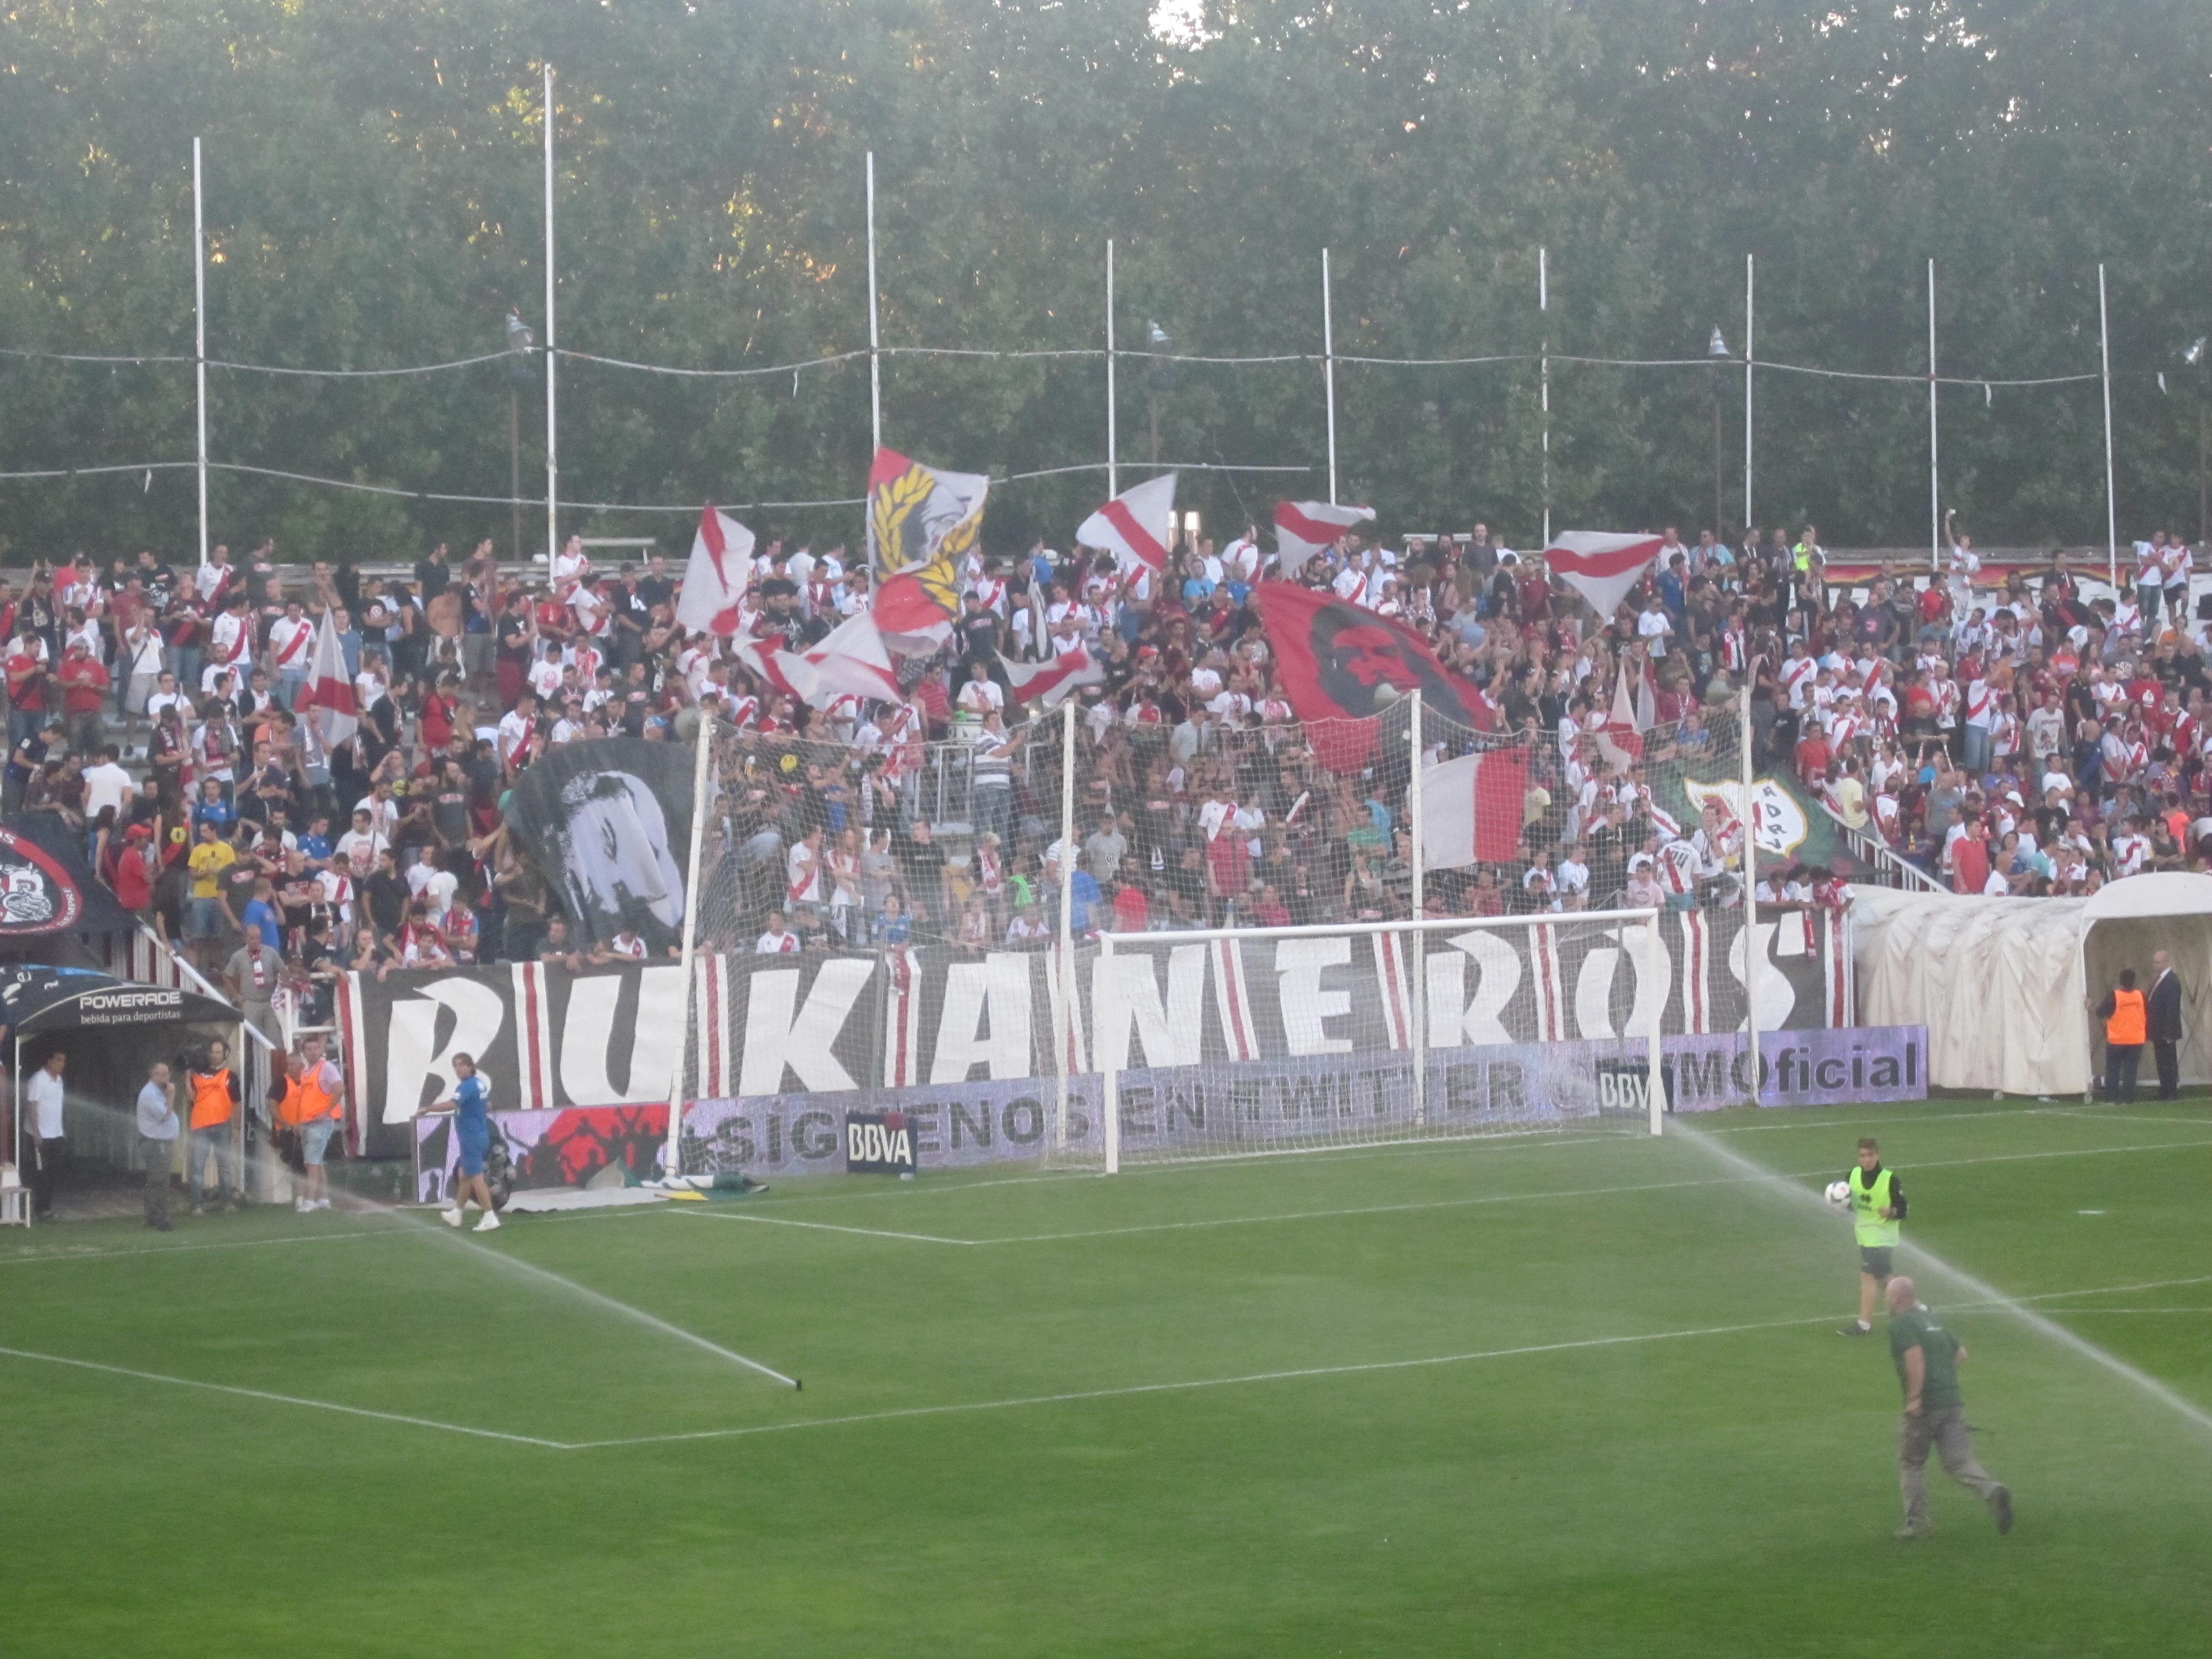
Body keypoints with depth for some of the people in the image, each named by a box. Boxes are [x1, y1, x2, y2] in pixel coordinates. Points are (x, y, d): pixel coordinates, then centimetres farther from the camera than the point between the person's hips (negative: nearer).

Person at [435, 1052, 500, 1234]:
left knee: (476, 1178, -7)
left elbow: (451, 1105, -34)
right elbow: (488, 1106, 26)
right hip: (480, 1135, 10)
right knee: (465, 1177, 19)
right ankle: (455, 1215, 30)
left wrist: (428, 1109, -27)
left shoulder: (467, 1087, -19)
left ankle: (490, 1218, -8)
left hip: (471, 1138, -10)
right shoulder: (481, 1084, 10)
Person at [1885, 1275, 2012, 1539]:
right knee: (1958, 1461, 2)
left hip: (1924, 1406, -7)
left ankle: (1917, 1524, 14)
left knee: (1911, 1463, 10)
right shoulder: (1931, 1319, 20)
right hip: (1953, 1401, 7)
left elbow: (1915, 1357, -21)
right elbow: (1960, 1351, 24)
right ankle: (1992, 1491, -25)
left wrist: (1914, 1398, -20)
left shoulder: (1901, 1324, -6)